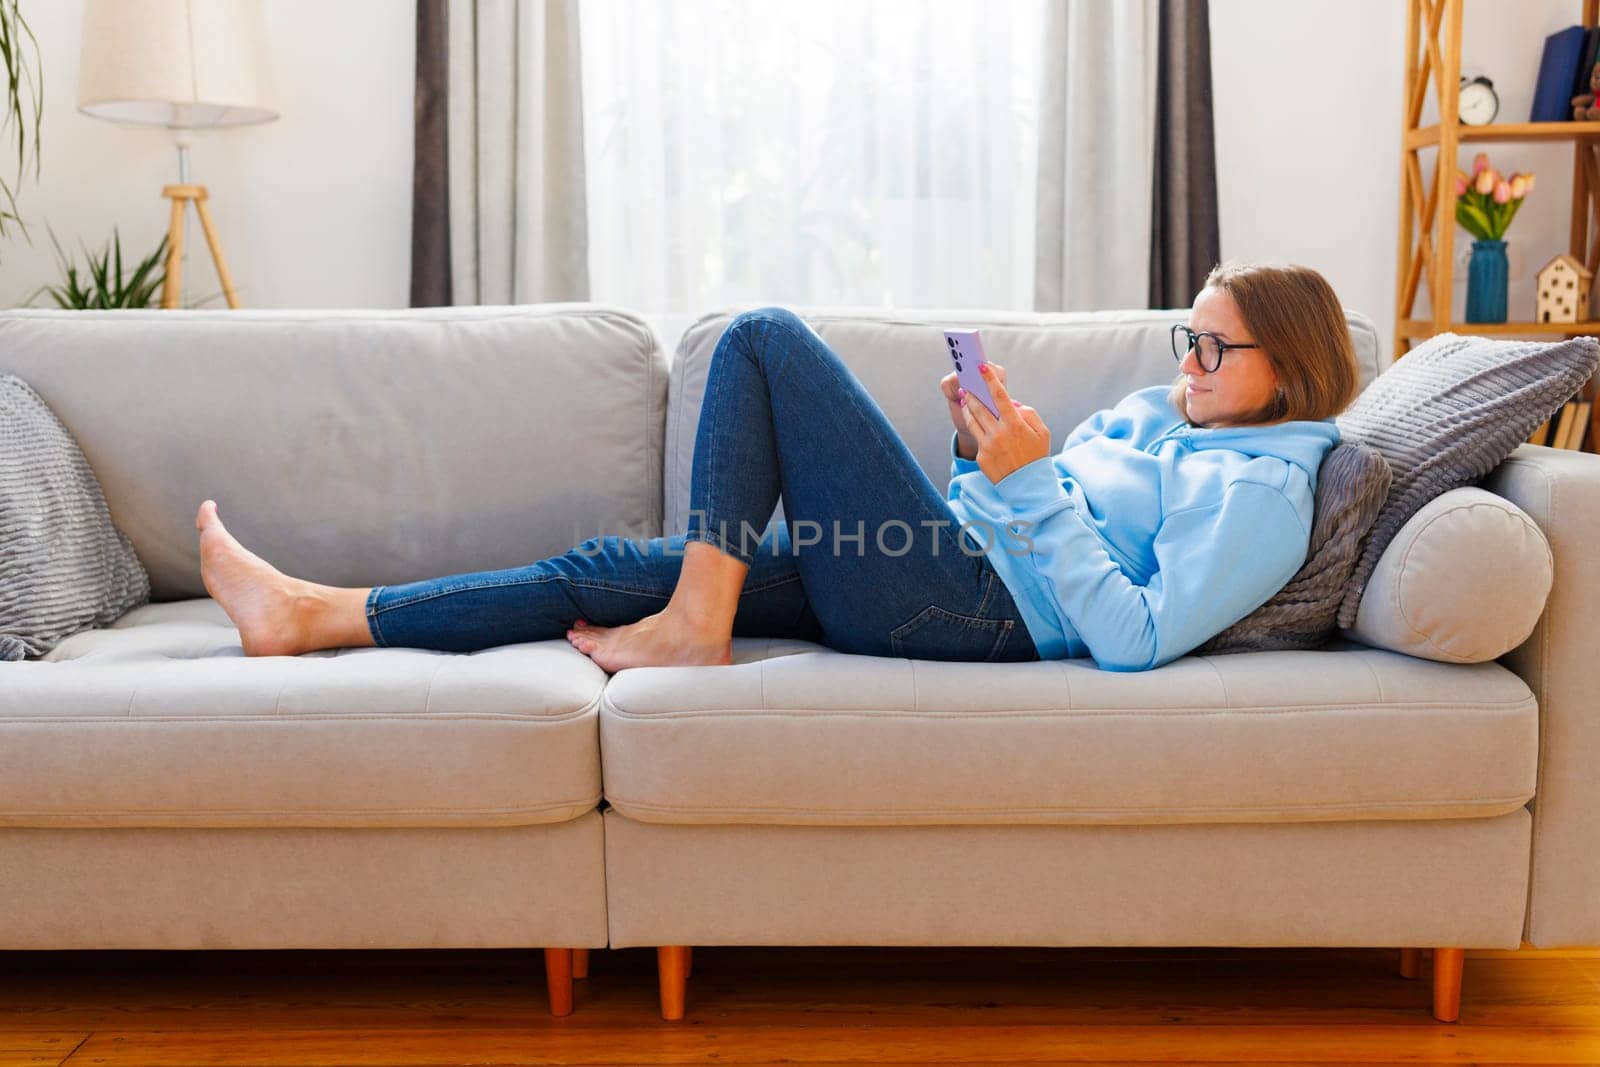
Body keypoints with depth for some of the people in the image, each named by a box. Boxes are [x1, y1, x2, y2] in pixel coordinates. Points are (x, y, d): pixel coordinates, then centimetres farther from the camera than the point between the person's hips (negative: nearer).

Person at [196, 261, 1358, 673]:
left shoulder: (1265, 489, -5)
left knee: (764, 339, -10)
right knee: (616, 566, 2)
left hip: (971, 604, -9)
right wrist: (981, 446, 6)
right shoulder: (1163, 410, 22)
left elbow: (1137, 639, -19)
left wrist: (1033, 479, -19)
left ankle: (693, 625, -10)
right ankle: (314, 617, 6)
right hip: (937, 574, 9)